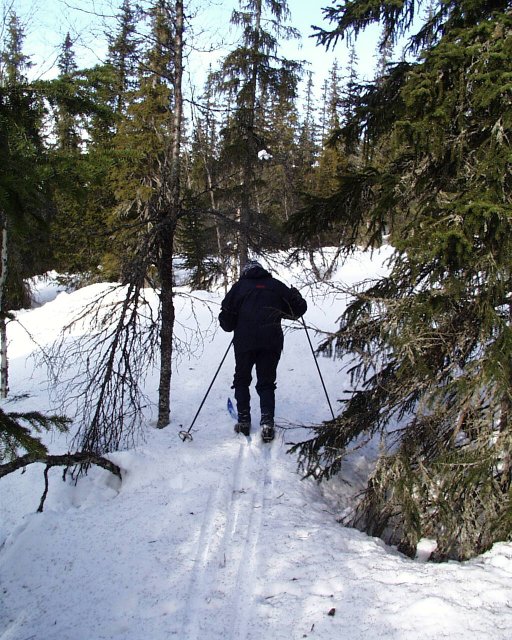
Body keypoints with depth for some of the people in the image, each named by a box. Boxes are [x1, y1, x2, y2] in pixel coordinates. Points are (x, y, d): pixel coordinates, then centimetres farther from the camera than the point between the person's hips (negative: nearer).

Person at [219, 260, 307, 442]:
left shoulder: (239, 286, 8)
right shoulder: (276, 285, 11)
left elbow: (225, 319, 3)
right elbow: (300, 308, 12)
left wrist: (232, 326, 24)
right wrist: (295, 295, 32)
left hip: (245, 341, -1)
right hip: (271, 341, 1)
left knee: (242, 380, 17)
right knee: (266, 383, 10)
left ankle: (243, 420, 15)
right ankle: (267, 423, -4)